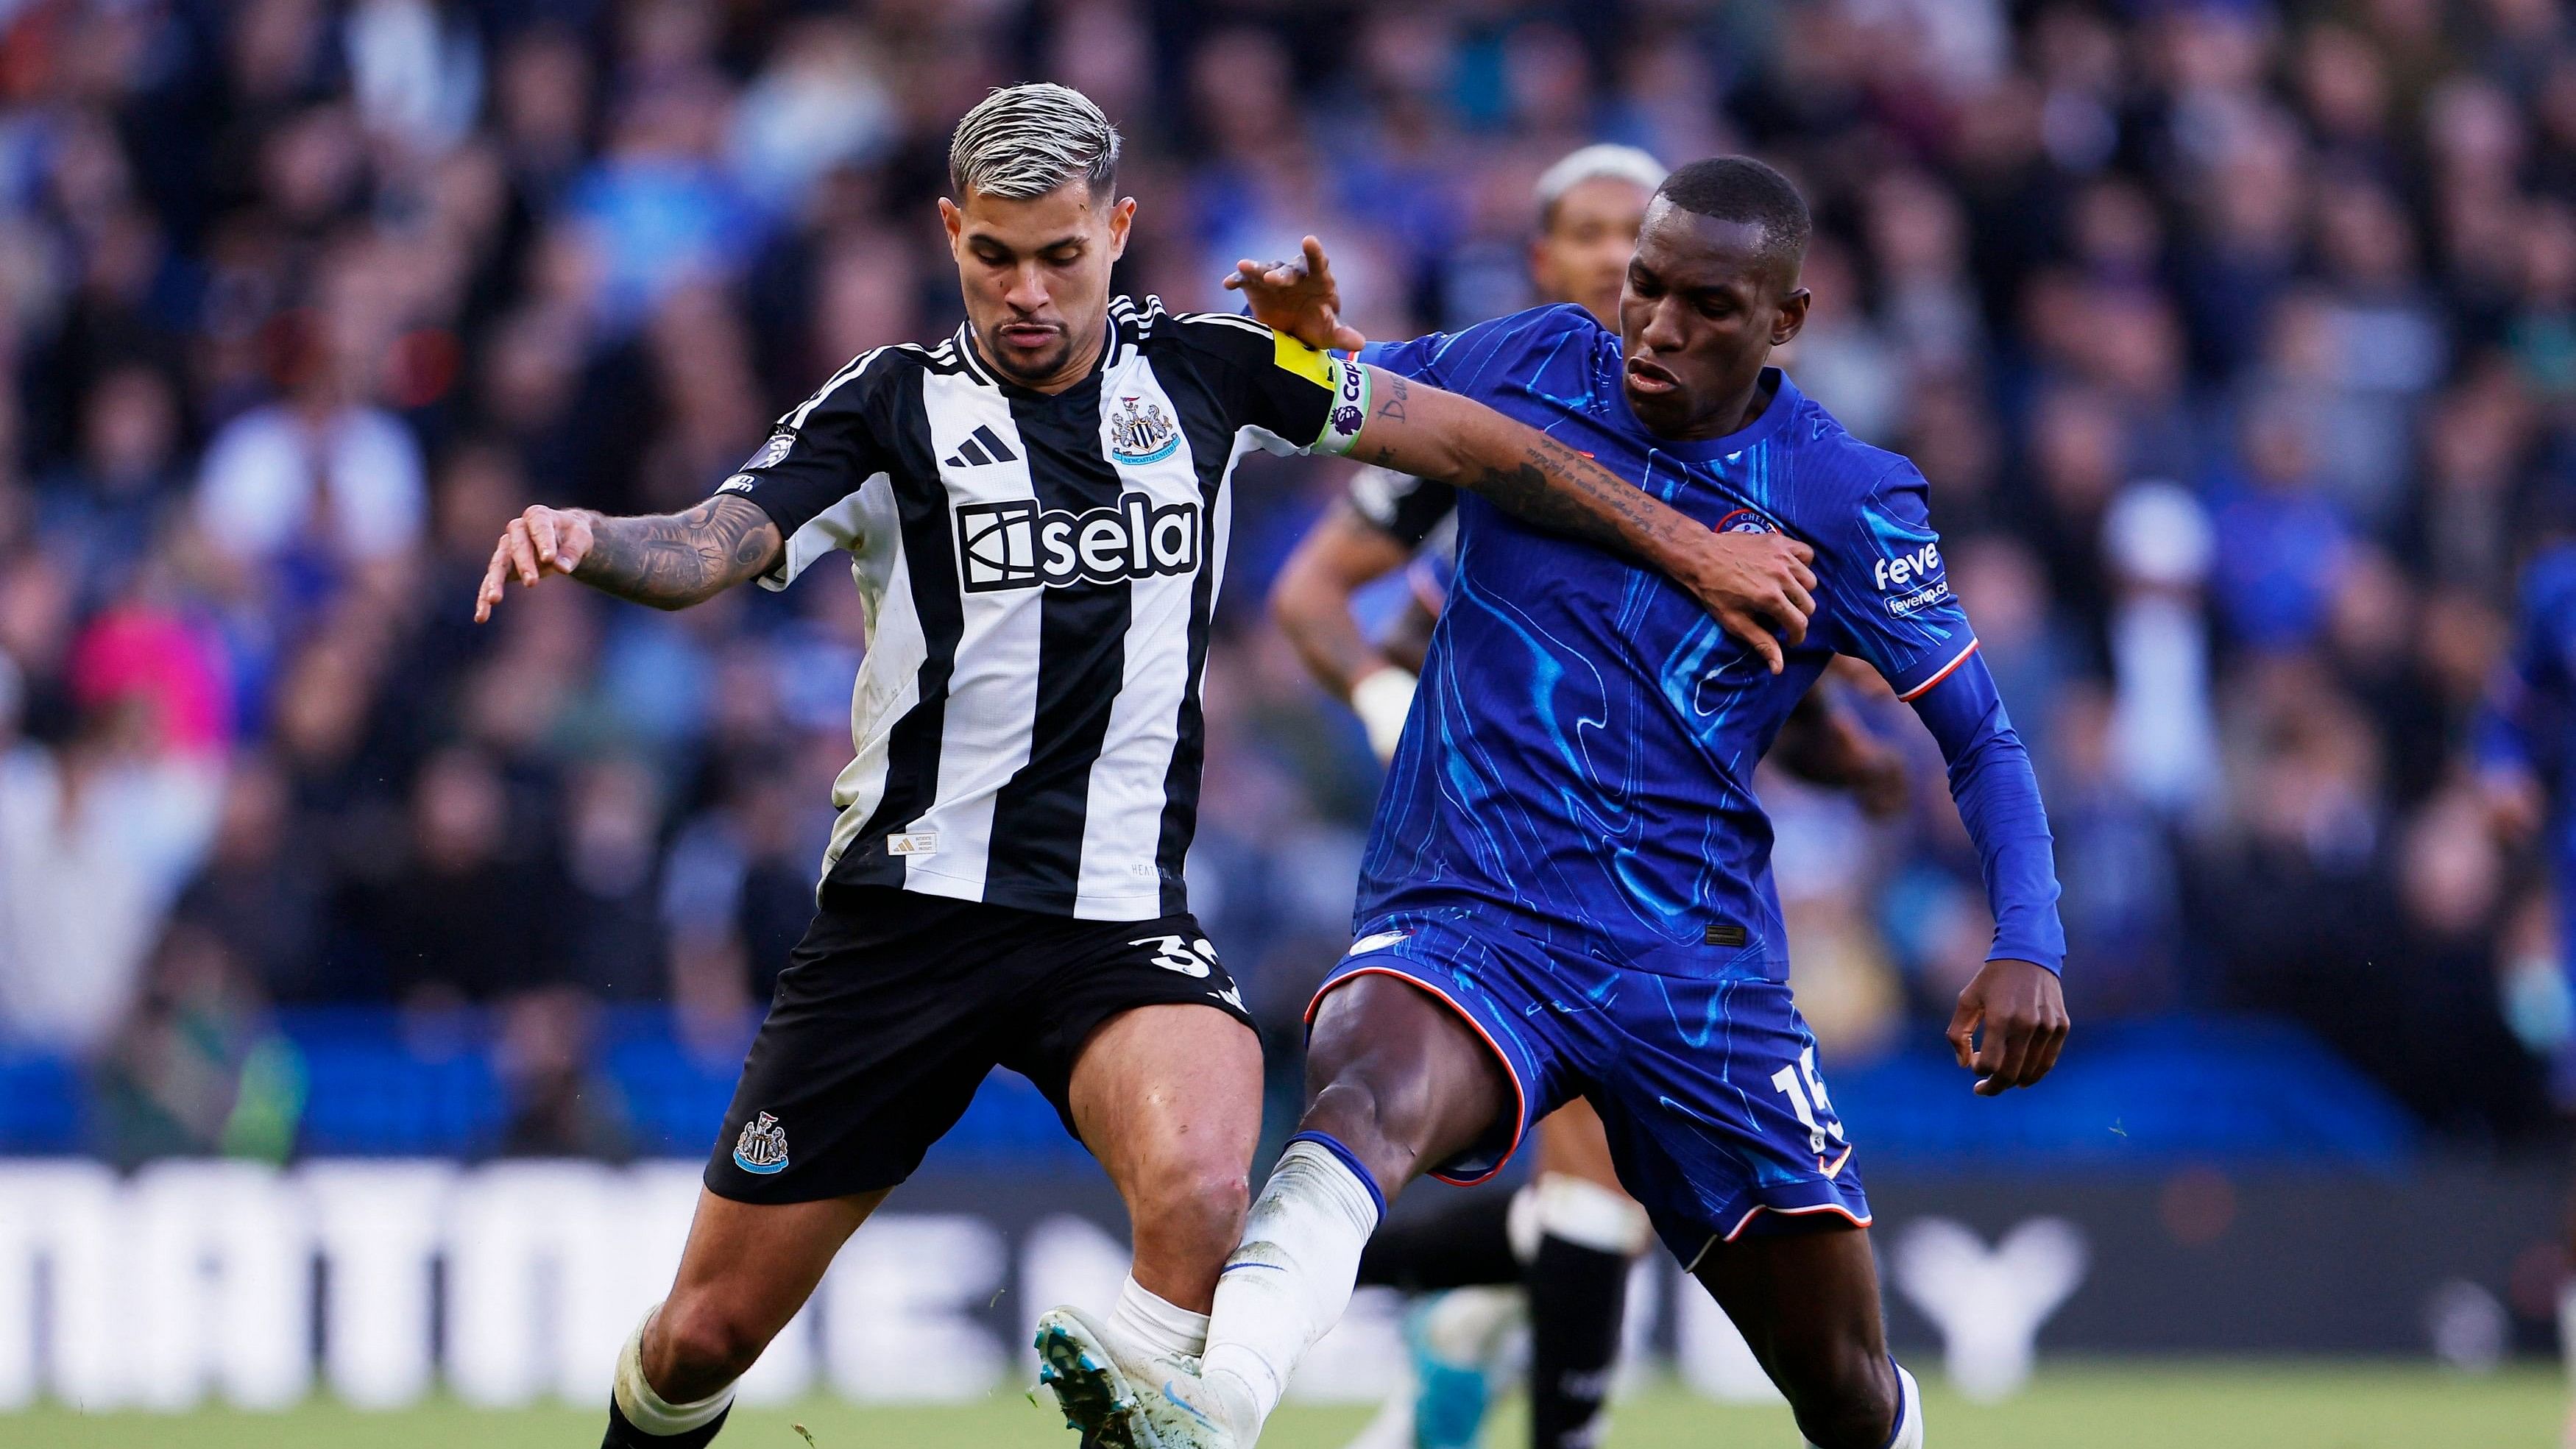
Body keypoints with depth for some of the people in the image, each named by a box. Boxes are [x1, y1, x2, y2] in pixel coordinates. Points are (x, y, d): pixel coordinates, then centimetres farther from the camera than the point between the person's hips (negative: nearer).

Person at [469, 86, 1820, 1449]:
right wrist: (584, 539, -37)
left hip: (1122, 917, 0)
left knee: (1200, 1190, -33)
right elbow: (702, 551, -15)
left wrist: (1686, 546, 15)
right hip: (908, 911, 0)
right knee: (707, 1332, 3)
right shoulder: (893, 406, -2)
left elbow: (1467, 441, 13)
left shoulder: (1200, 371, 4)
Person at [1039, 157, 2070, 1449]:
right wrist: (1311, 347, -1)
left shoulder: (1847, 503, 0)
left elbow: (1981, 737, 5)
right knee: (1371, 1088, -37)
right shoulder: (1534, 368, 5)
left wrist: (2028, 947, -10)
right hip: (1462, 918, -1)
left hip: (1694, 956, 1)